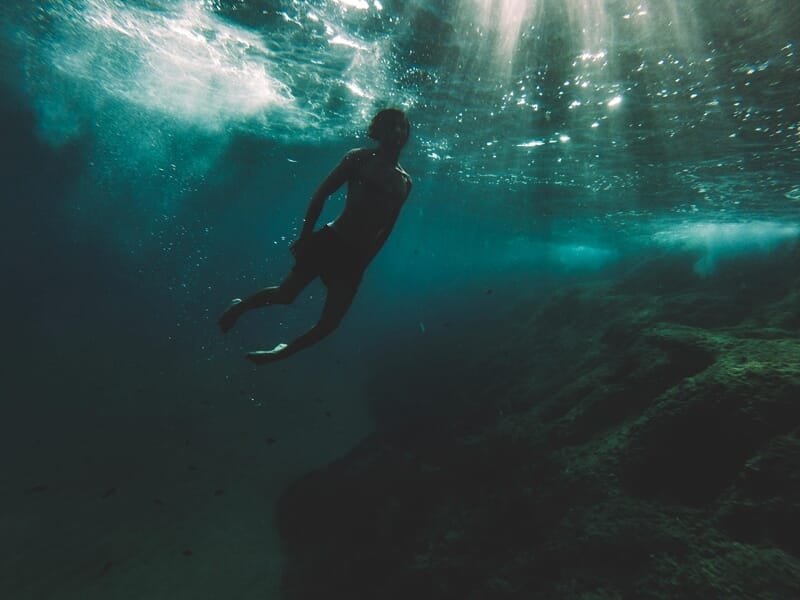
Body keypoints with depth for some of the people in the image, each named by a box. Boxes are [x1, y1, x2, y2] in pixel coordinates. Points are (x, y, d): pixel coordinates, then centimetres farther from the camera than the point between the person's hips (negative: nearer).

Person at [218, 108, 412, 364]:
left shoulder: (405, 182, 10)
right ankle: (240, 306, 27)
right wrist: (305, 235, -9)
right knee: (286, 294, -4)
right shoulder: (360, 157, 2)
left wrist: (365, 261, 10)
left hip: (355, 257, 3)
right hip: (329, 240, -3)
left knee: (329, 323, 1)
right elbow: (320, 194, -1)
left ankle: (281, 353, 24)